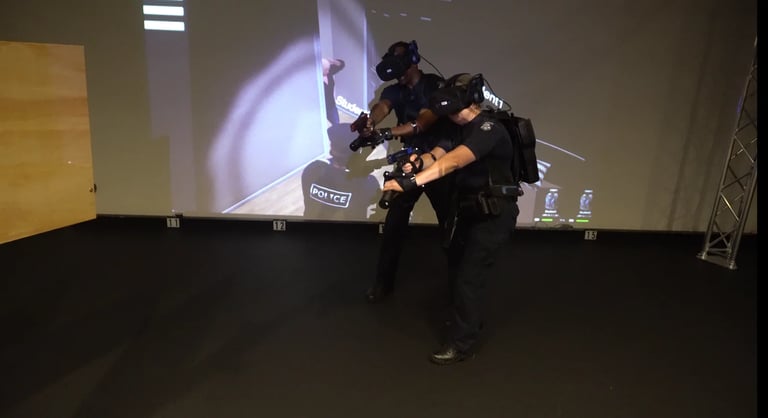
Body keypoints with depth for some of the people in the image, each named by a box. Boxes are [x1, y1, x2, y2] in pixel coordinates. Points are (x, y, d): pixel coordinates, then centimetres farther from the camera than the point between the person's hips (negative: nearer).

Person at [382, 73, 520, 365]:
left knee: (469, 276, -7)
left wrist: (411, 181, -48)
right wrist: (417, 162, -26)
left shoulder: (488, 130, -22)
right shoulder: (465, 129, 9)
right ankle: (470, 319, 45)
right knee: (457, 265, 23)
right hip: (472, 210, 10)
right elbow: (440, 155, -4)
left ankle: (463, 343, 8)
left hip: (494, 214, -10)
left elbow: (452, 162, -38)